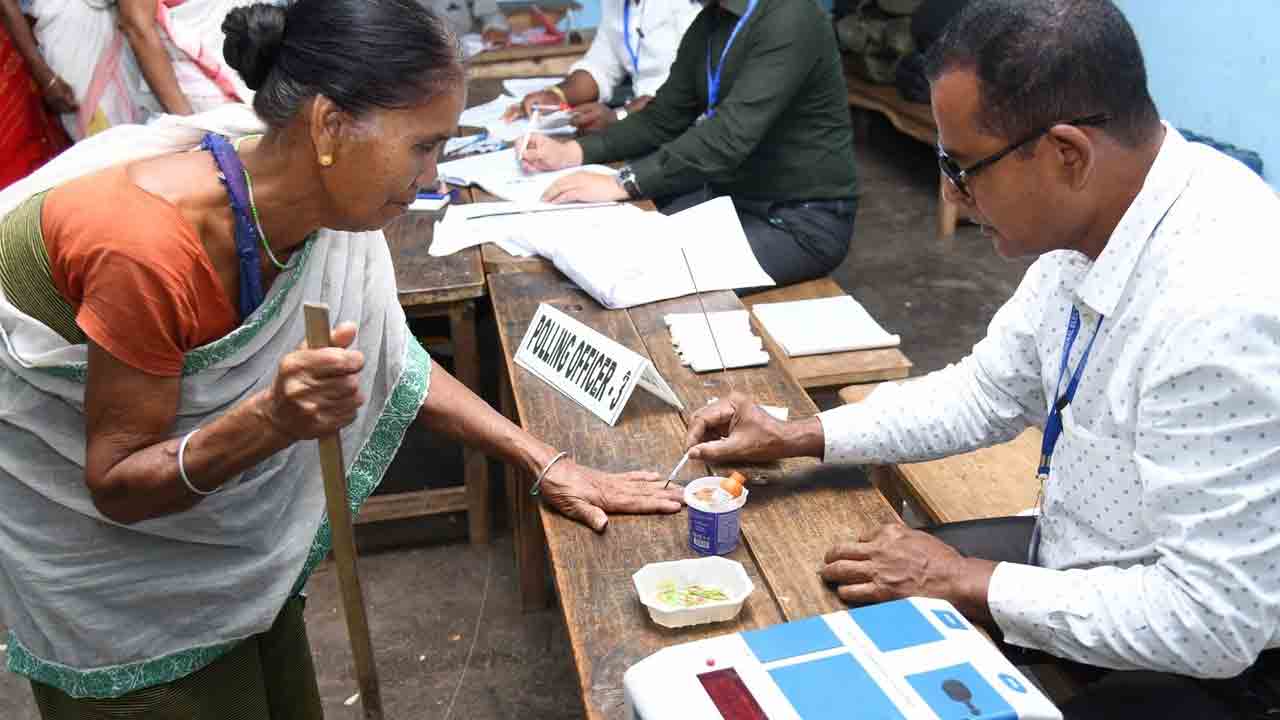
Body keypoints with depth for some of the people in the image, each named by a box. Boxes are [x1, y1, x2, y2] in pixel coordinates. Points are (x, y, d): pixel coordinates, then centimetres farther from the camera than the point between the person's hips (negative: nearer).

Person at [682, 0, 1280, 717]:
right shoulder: (1088, 222, -10)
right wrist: (793, 437, 0)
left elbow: (1212, 622, -29)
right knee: (843, 588, 7)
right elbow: (988, 392, 5)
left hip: (1213, 661, -7)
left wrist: (964, 582, -21)